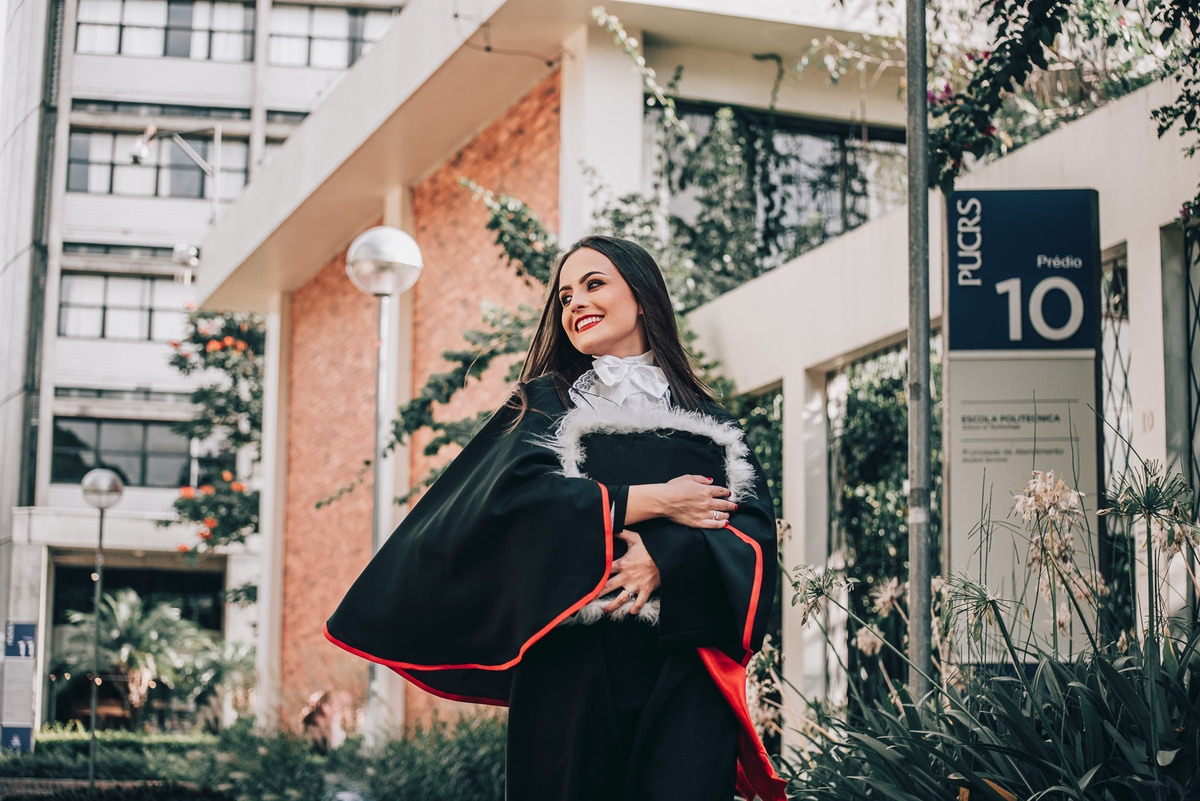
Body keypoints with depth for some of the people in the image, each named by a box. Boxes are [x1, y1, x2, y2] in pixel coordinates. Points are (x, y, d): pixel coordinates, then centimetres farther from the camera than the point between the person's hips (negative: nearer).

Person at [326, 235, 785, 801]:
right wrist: (653, 501, -7)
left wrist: (662, 559, -15)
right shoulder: (546, 403, 15)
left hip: (684, 667, 1)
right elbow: (513, 494, -5)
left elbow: (754, 526, 4)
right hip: (573, 663, -1)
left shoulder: (708, 423, 17)